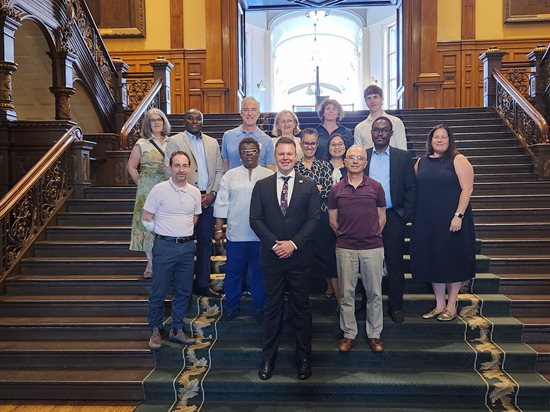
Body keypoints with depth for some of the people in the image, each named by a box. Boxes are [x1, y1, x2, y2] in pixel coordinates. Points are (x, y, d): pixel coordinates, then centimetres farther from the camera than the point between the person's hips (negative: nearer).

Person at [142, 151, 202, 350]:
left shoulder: (195, 192, 5)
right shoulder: (159, 190, -8)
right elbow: (146, 218, -3)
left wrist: (183, 231, 11)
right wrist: (163, 232, 1)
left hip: (187, 246, 4)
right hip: (165, 246, -4)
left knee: (184, 291, 11)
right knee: (159, 291, 4)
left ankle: (177, 330, 26)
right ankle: (155, 330, 21)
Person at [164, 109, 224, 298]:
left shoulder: (213, 143, 15)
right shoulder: (174, 141, 1)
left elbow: (219, 170, 12)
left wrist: (212, 194, -2)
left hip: (208, 199, 4)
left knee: (205, 242, 7)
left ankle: (202, 284, 17)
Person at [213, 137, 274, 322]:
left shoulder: (269, 176, 2)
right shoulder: (230, 176, 6)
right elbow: (221, 203, 5)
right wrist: (219, 229, 2)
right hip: (236, 234, 1)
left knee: (259, 272, 10)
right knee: (233, 272, 9)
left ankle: (260, 307, 26)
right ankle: (231, 307, 26)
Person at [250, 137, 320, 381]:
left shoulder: (309, 186, 3)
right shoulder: (262, 186, 5)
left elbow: (313, 219, -3)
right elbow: (255, 219, -1)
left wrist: (293, 243, -14)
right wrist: (275, 243, -12)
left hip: (299, 256, -1)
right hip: (271, 256, 1)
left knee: (301, 308, 8)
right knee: (272, 308, 10)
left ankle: (304, 358, 22)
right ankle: (268, 358, 22)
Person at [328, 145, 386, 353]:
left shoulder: (375, 187, 2)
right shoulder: (336, 189, 3)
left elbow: (382, 217, 9)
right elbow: (332, 220, 10)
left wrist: (372, 235, 7)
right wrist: (344, 235, 7)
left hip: (372, 247, 0)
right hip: (345, 248, 1)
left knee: (374, 293, 7)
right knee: (346, 293, 7)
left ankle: (374, 334, 21)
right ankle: (349, 334, 20)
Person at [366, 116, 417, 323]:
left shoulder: (403, 157, 4)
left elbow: (411, 188, 2)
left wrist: (406, 215, -6)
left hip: (393, 217, -1)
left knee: (395, 264, 6)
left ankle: (396, 307, 18)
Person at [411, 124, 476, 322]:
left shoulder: (458, 160, -4)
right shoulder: (421, 162, 11)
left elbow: (467, 188, -11)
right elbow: (415, 189, 14)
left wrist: (458, 216, -19)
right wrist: (415, 216, 6)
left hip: (452, 221, -5)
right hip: (427, 222, 5)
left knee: (453, 260, 5)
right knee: (433, 261, 8)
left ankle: (451, 305, 17)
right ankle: (439, 305, 20)